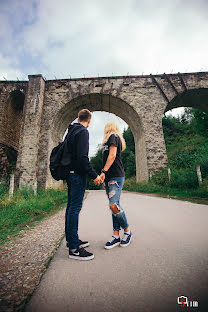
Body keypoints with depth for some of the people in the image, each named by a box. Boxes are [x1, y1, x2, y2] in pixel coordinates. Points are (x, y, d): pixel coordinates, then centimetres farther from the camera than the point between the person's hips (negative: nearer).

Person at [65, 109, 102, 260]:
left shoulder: (71, 131, 18)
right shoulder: (83, 132, -10)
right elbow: (82, 157, -21)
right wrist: (94, 175, -18)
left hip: (70, 173, 10)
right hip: (78, 174, -10)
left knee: (71, 206, 14)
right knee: (75, 208, -6)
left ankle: (71, 239, 27)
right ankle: (74, 248, 4)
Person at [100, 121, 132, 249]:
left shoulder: (113, 137, 0)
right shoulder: (115, 139, 26)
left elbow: (112, 155, -14)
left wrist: (103, 171, -18)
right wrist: (106, 180, 20)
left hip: (115, 176, -9)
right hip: (110, 177, 9)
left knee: (113, 205, -11)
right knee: (114, 205, 6)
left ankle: (127, 231, 8)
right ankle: (116, 236, 11)